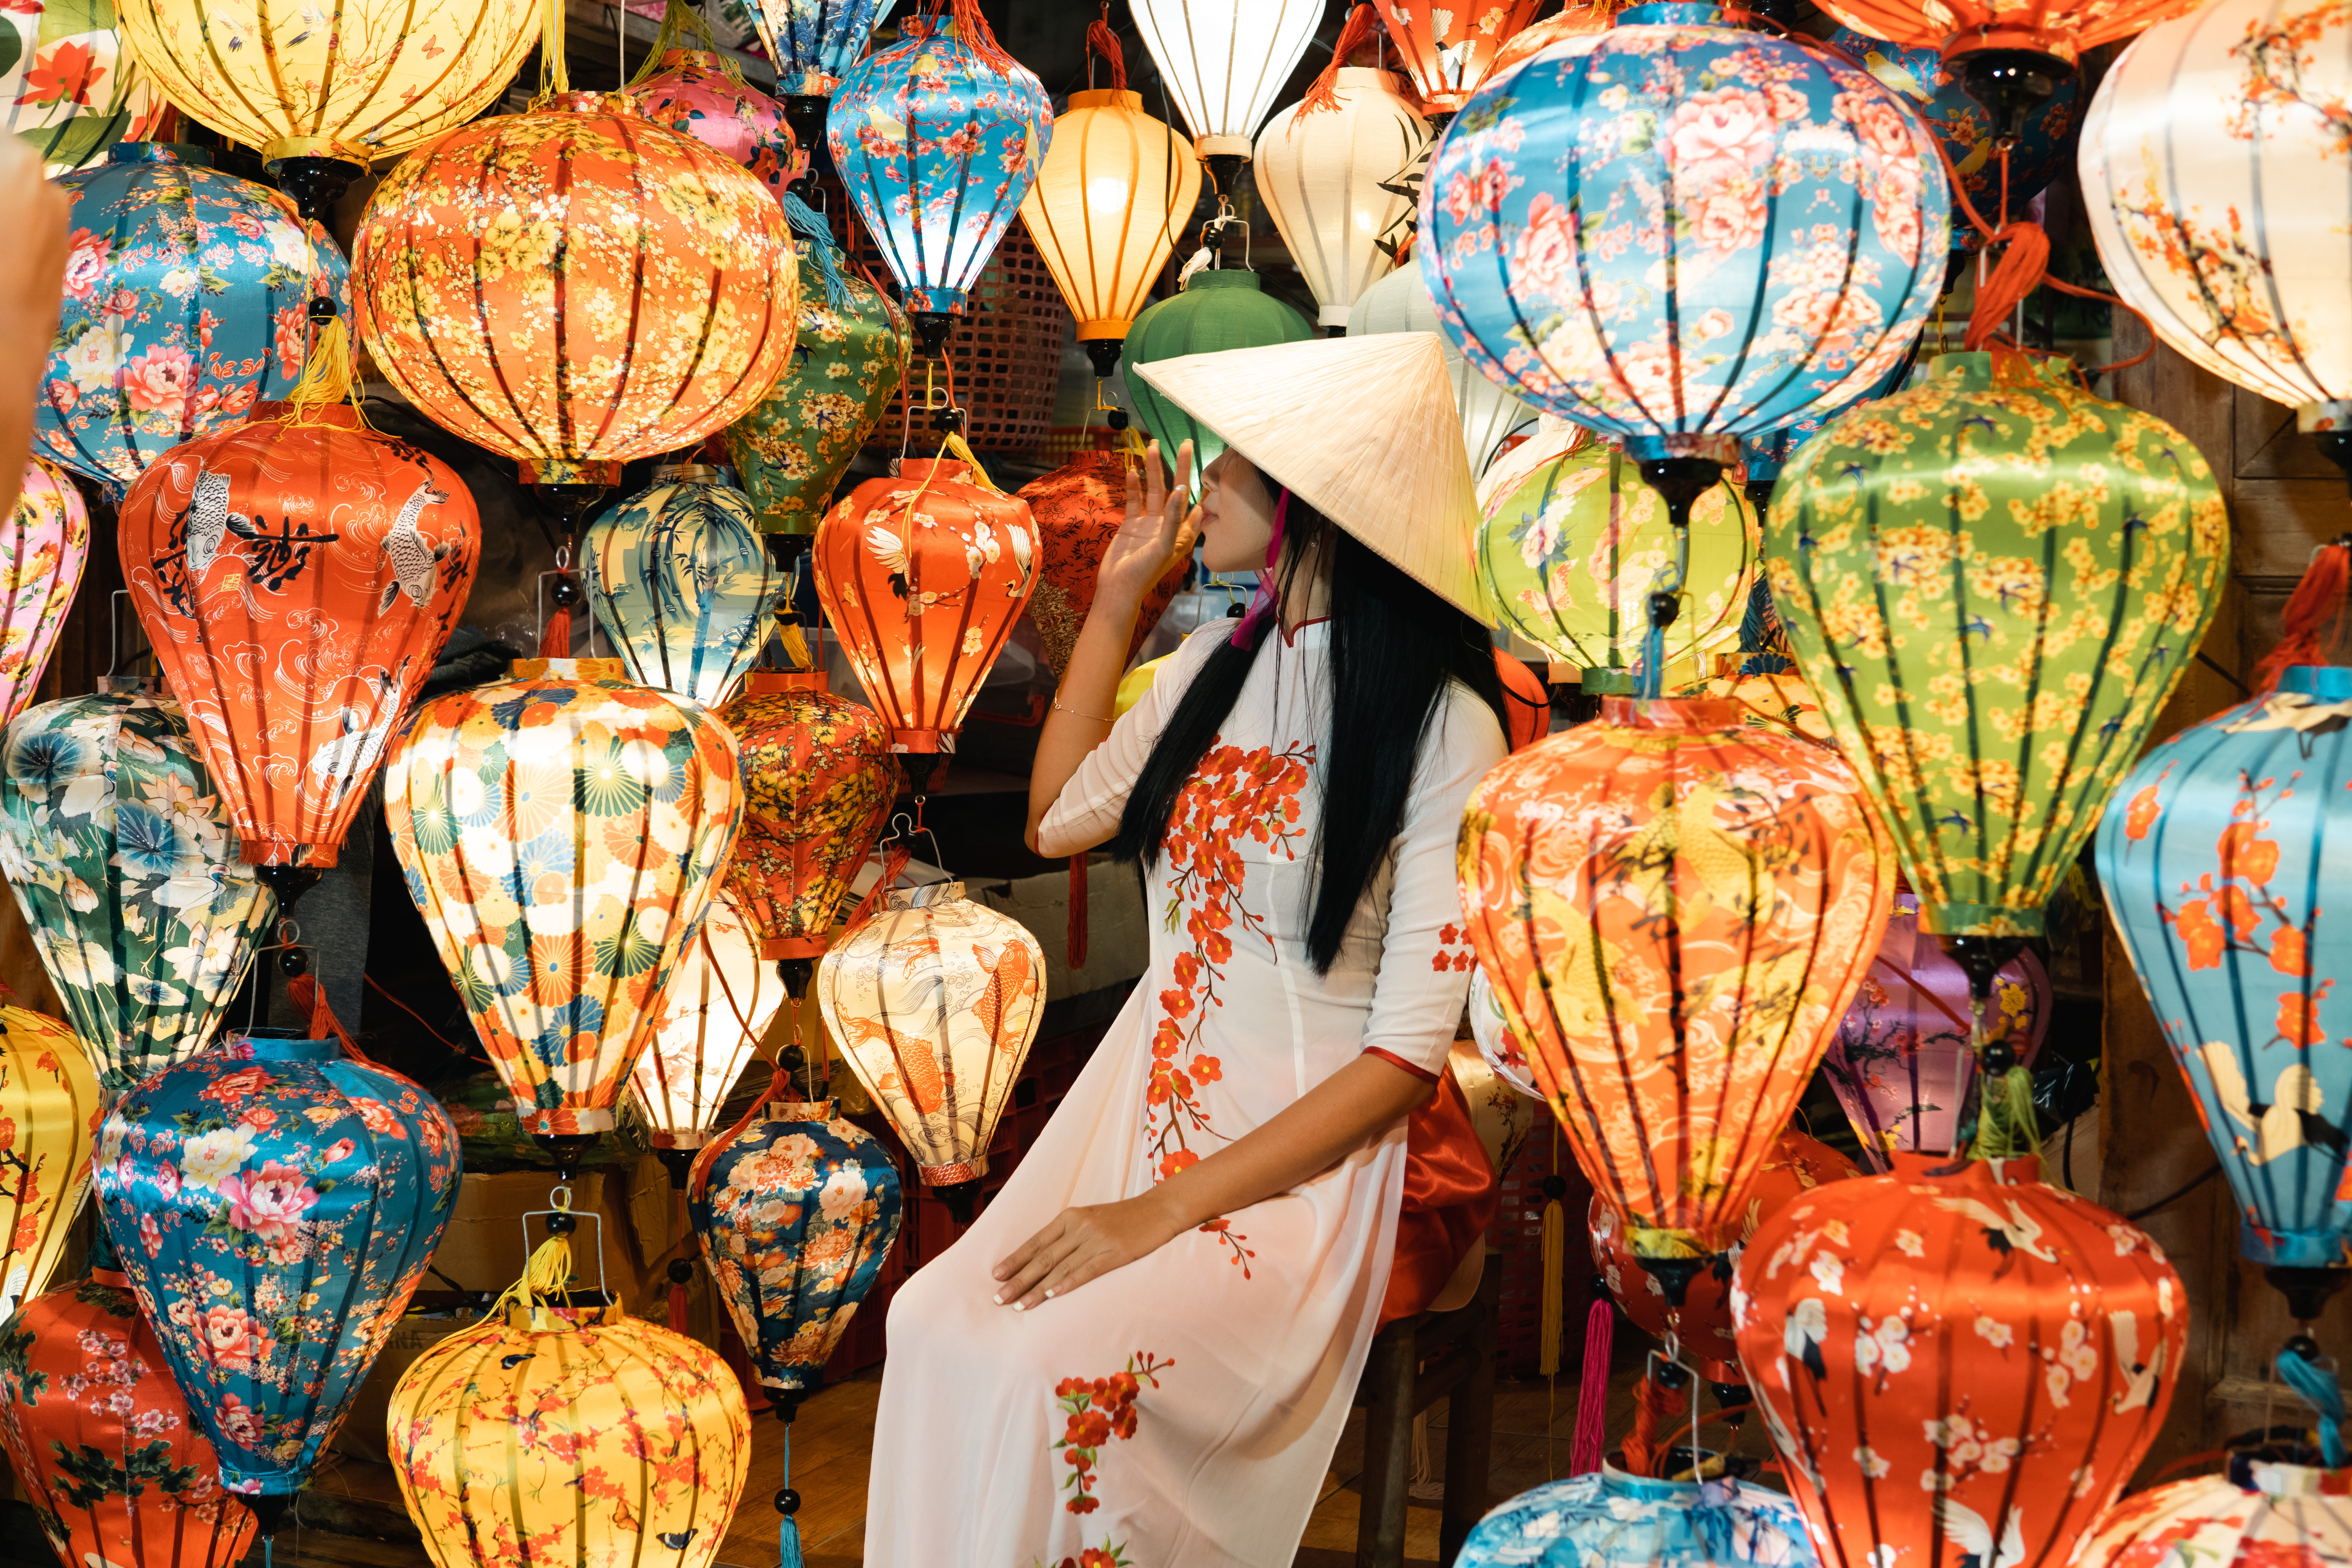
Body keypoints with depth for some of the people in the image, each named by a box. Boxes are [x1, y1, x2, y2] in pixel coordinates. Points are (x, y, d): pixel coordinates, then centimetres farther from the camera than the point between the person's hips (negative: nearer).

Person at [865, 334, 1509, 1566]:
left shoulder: (1444, 732, -14)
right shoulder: (1218, 664, 8)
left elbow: (1408, 1055, -16)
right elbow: (1057, 819, 25)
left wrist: (1165, 1210, -20)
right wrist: (1113, 605, 17)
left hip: (1303, 1155, -6)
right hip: (1144, 1094, 6)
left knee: (1056, 1370, -28)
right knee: (938, 1321, -21)